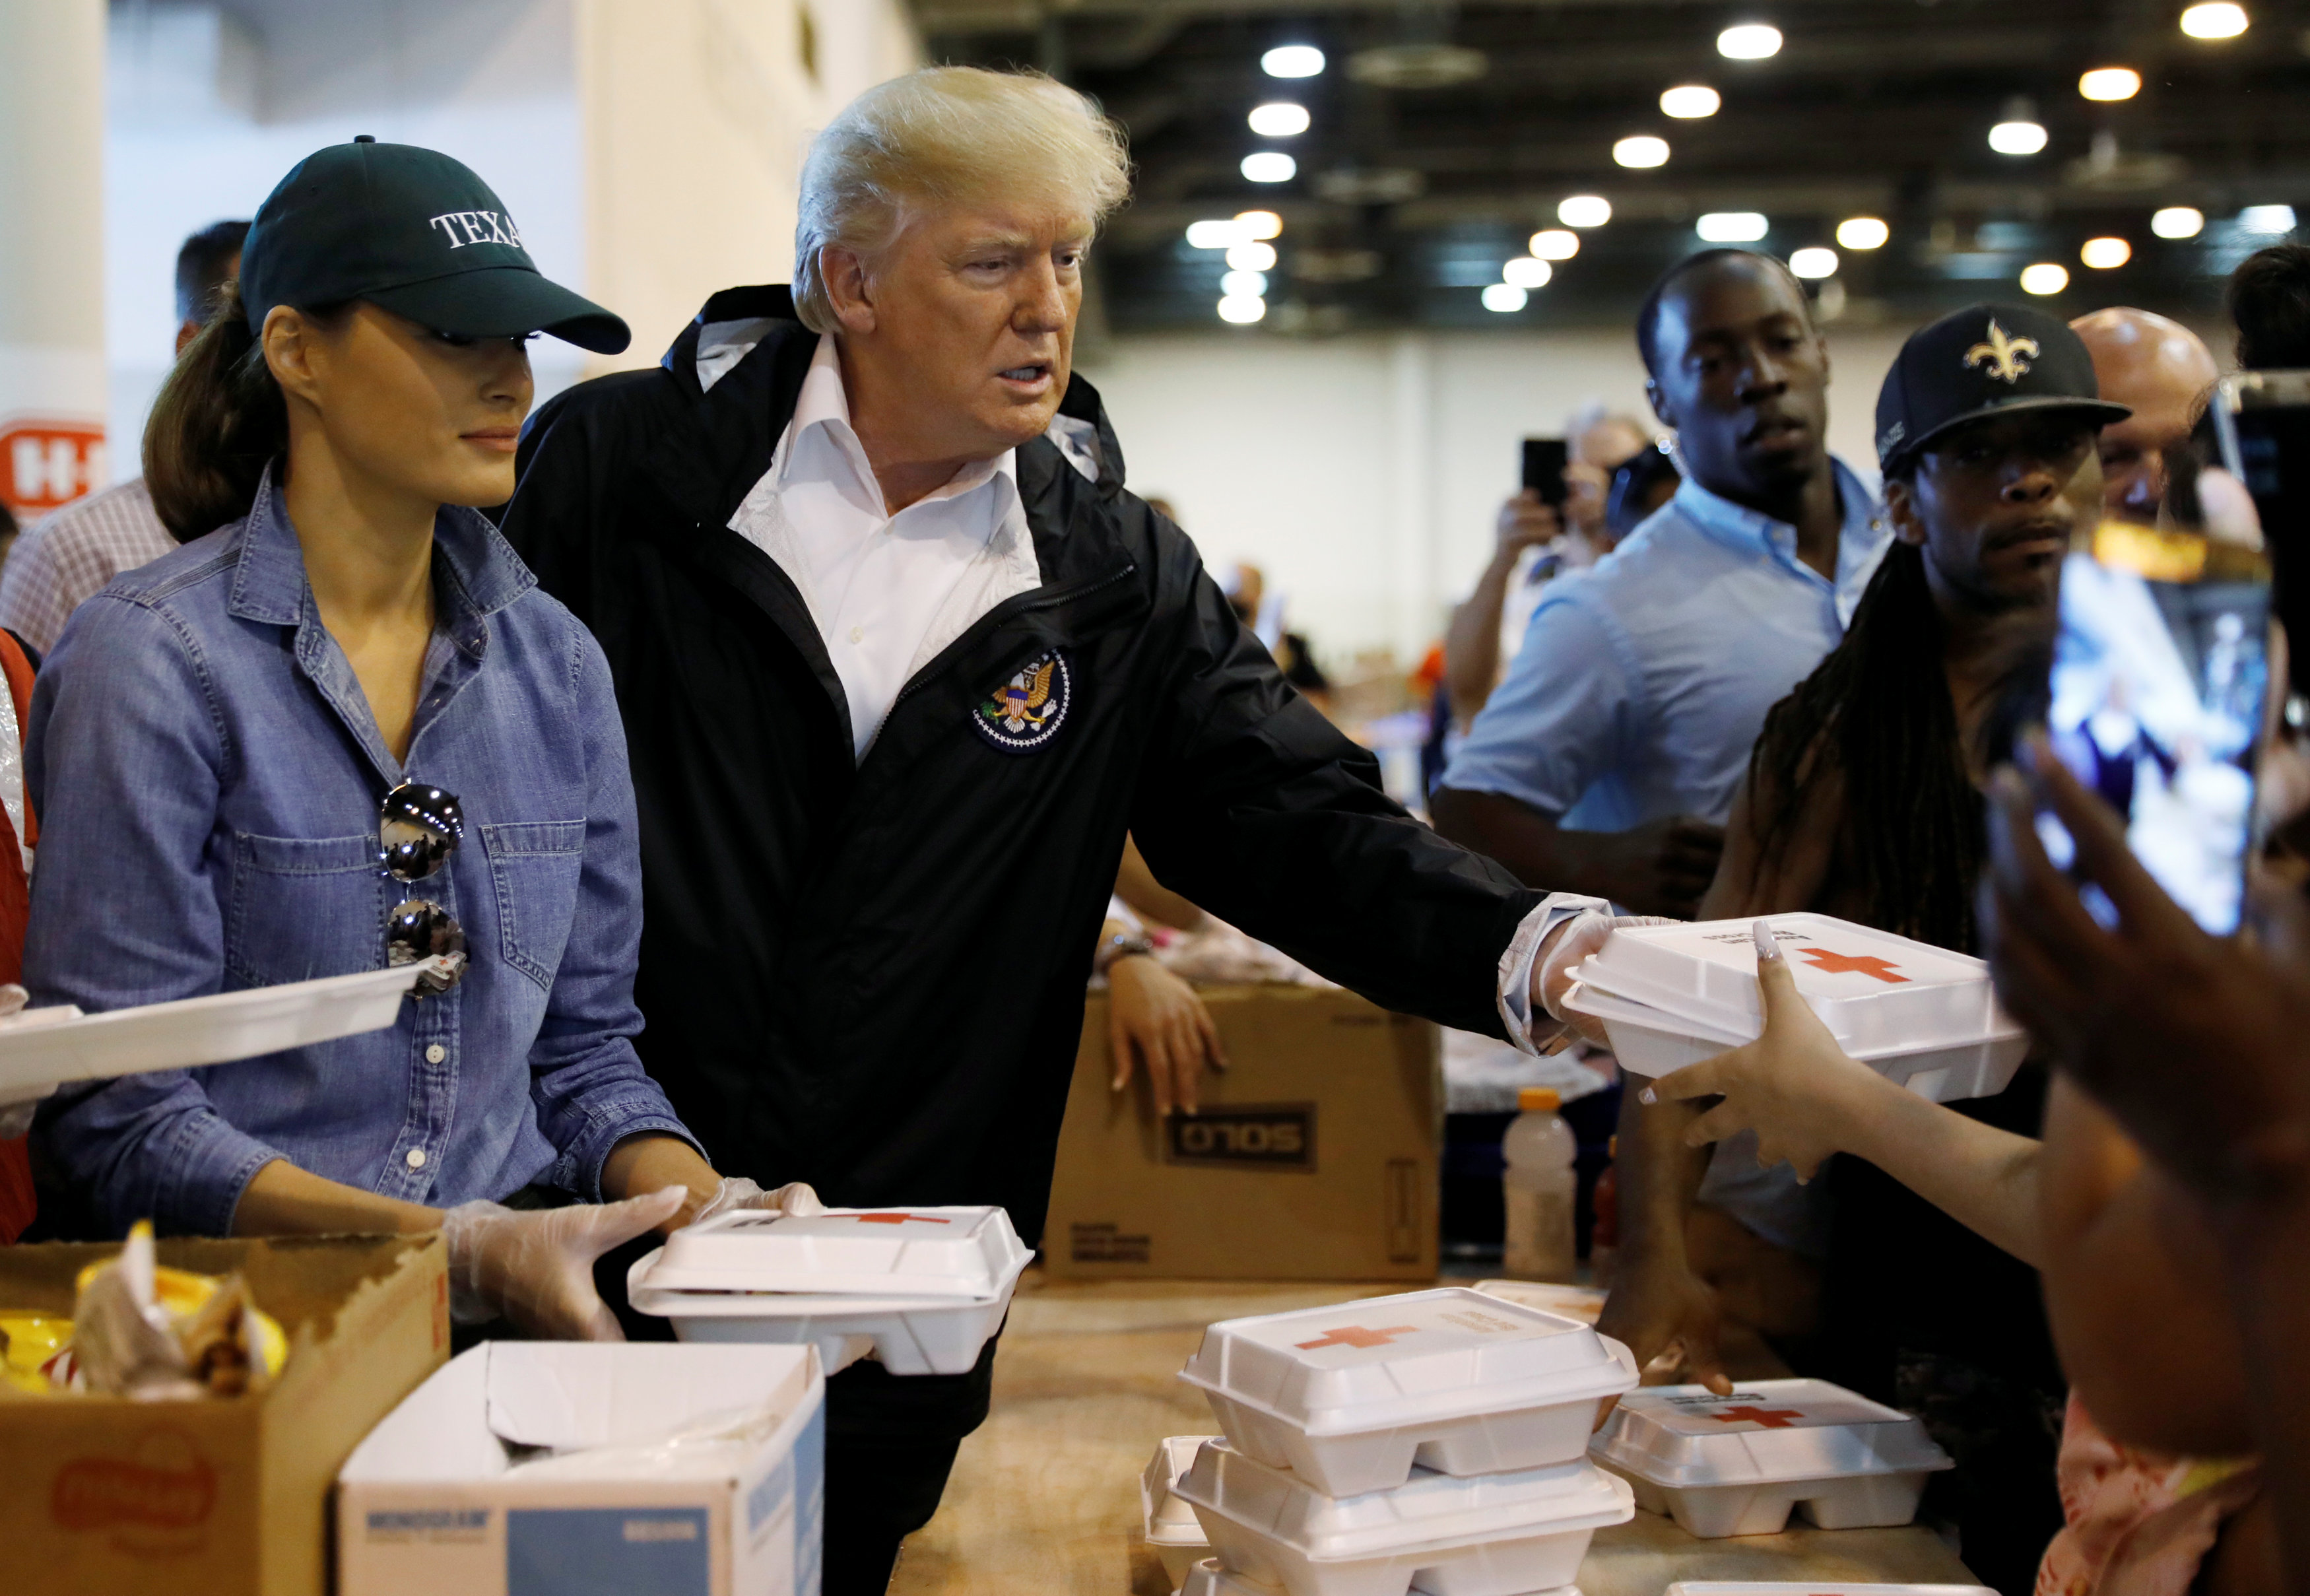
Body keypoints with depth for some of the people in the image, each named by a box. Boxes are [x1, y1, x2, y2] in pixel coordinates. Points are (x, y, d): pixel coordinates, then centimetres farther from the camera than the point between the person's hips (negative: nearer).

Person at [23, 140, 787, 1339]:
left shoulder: (555, 660, 10)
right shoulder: (154, 659, -7)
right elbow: (117, 1118, -10)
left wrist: (712, 1210, -6)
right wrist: (459, 1244, -21)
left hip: (529, 1294, 5)